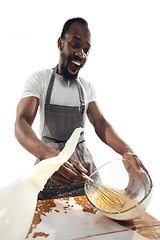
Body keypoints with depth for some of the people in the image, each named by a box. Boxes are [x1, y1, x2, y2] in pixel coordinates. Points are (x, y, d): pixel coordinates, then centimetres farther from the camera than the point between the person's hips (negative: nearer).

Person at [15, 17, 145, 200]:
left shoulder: (87, 87, 7)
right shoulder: (39, 80, -7)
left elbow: (100, 123, -1)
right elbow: (22, 123, -19)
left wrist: (126, 151, -21)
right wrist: (47, 154, -40)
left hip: (83, 162, 4)